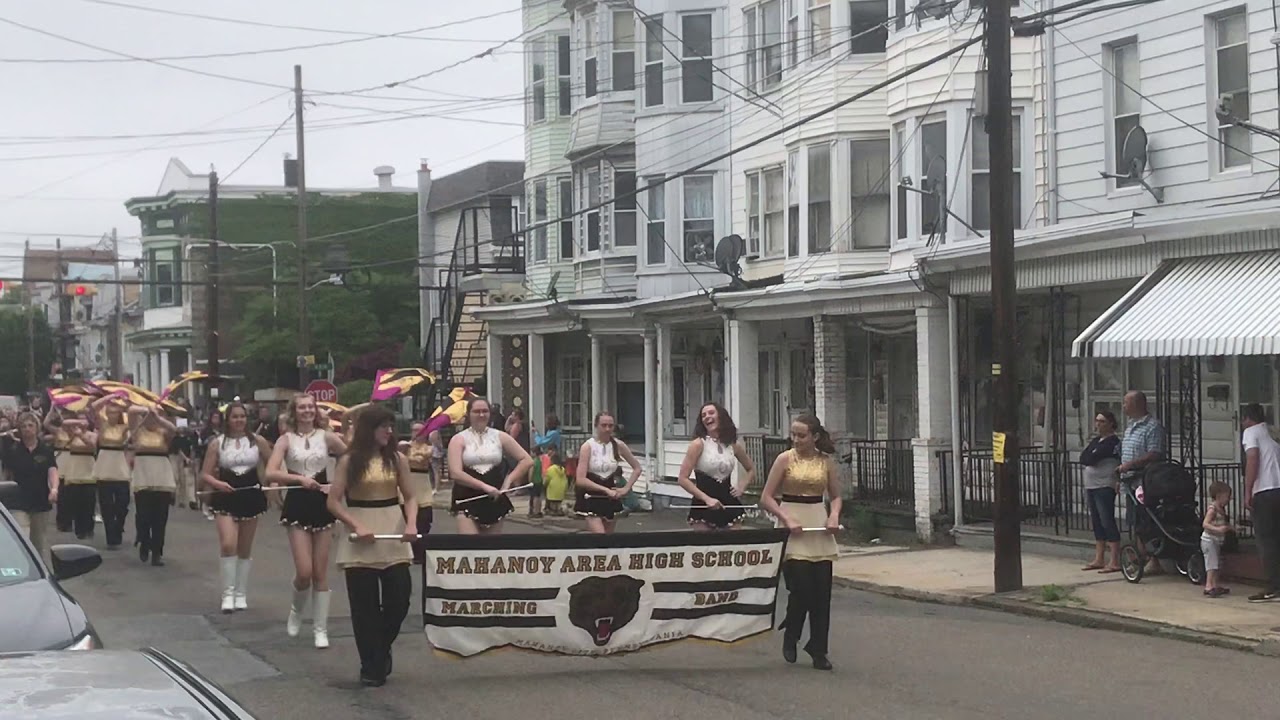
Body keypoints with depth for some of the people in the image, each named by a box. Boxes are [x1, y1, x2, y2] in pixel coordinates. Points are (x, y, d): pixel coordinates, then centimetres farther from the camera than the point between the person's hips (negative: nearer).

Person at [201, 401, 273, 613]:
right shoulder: (217, 443, 0)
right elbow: (205, 474, 0)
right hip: (226, 497, -2)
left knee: (245, 549, 10)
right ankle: (228, 593, -11)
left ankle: (241, 594, 21)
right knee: (228, 544, -19)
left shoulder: (258, 441, 2)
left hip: (251, 496, 2)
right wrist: (218, 483, -19)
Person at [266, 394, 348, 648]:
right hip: (298, 505, -1)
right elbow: (270, 474, -12)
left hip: (323, 504, 1)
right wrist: (299, 478, -23)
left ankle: (320, 629, 12)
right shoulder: (287, 439, -1)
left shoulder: (326, 436, 2)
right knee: (304, 572, -10)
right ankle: (297, 609, 21)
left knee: (320, 573, 4)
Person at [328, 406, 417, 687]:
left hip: (394, 535, 2)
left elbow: (410, 496, 9)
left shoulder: (397, 459, 6)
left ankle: (381, 649, 24)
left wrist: (411, 523, -10)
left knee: (399, 598, -3)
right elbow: (334, 501, -3)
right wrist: (356, 526, -15)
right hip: (360, 541, -2)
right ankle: (371, 667, 11)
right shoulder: (350, 461, -1)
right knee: (365, 605, 1)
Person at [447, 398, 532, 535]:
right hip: (467, 500, -3)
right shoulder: (459, 440, -1)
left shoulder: (500, 437, 7)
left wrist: (509, 480, -3)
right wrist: (484, 486, -18)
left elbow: (527, 460, 9)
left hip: (494, 500, 3)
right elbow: (456, 473, -13)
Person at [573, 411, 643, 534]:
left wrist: (626, 488, 1)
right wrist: (606, 490, -18)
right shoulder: (588, 447, -11)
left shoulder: (618, 445, 0)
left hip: (611, 499, 4)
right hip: (592, 500, -4)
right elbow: (580, 480, -17)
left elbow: (637, 468, 13)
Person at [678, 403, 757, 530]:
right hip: (703, 508, -4)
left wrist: (741, 487, 7)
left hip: (729, 506, 4)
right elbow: (682, 478, -12)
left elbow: (751, 470, 24)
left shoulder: (733, 445, 7)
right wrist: (707, 498, -18)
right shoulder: (699, 444, -6)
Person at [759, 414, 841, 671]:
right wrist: (786, 519, -14)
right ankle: (790, 637, 17)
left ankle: (818, 649, 10)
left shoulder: (826, 462, 6)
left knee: (822, 590, 0)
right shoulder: (785, 459, -2)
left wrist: (834, 514, -4)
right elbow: (766, 498, -3)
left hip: (819, 526, 3)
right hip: (792, 525, -3)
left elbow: (835, 496, 16)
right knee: (801, 587, -10)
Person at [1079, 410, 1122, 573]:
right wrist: (1091, 459, -6)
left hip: (1105, 487, -9)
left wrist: (1089, 458, 2)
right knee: (1097, 523, 11)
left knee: (1107, 521, -10)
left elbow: (1091, 459, -16)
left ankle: (1115, 561, -11)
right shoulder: (1096, 440, 18)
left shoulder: (1112, 441, -10)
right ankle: (1099, 559, 16)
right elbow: (1083, 458, 10)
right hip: (1091, 486, 9)